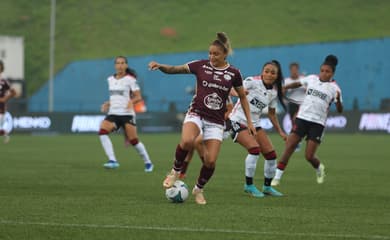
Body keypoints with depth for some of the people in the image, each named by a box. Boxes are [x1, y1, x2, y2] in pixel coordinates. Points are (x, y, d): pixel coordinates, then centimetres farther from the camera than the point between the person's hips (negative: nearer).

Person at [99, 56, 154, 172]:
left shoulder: (130, 79, -2)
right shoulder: (110, 80, 14)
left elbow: (139, 97, -4)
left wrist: (131, 101, -24)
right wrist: (107, 104, 9)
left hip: (126, 114, -4)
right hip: (113, 113, 5)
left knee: (133, 140, -7)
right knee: (102, 131, -23)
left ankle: (148, 163, 16)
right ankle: (112, 160, -26)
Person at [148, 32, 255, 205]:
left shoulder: (233, 73, 1)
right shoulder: (201, 66, -1)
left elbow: (242, 97, 12)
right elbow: (173, 69, 1)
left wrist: (249, 121, 9)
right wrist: (160, 66, -20)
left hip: (216, 121, 1)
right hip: (196, 114, -1)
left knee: (210, 161, -8)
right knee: (187, 141, -33)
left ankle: (198, 189, 21)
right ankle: (175, 171, -7)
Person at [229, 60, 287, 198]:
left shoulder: (274, 92, 5)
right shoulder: (252, 82, -13)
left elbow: (272, 114, 16)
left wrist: (280, 132, 11)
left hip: (254, 124, 7)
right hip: (238, 121, -7)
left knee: (271, 154, 0)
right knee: (254, 148, -25)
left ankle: (267, 186, 20)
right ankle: (249, 185, -13)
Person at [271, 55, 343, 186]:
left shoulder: (334, 88, -2)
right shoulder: (312, 79, 6)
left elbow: (340, 110, -6)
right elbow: (298, 84, 24)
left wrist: (338, 99, -25)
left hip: (317, 123, -2)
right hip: (302, 117, 3)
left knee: (309, 156, -7)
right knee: (289, 148, -10)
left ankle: (319, 168, 28)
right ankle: (277, 177, -6)